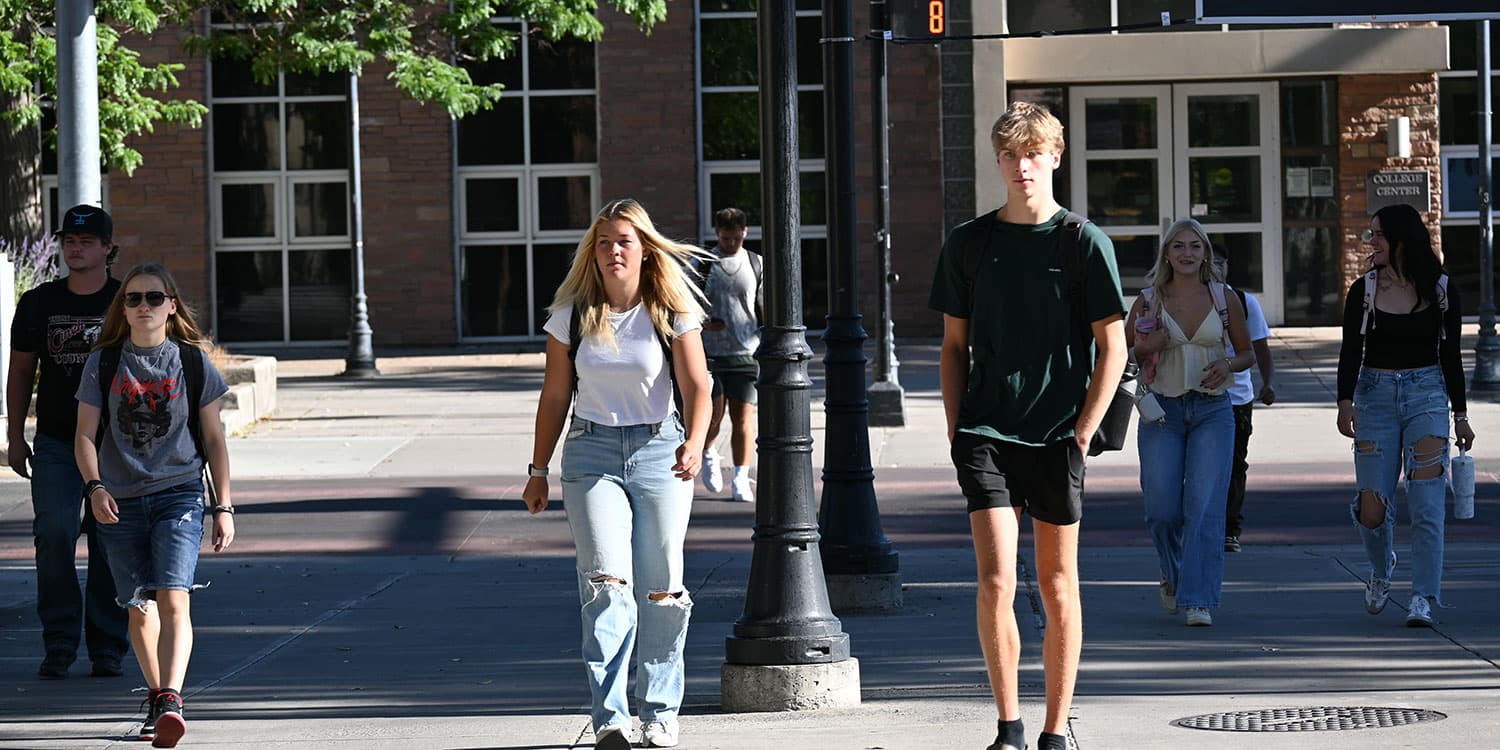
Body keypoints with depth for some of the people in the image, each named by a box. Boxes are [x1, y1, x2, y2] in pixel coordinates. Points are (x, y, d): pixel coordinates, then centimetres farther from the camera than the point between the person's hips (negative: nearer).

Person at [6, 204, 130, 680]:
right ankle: (59, 644, -4)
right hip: (55, 444, 1)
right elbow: (20, 373, 13)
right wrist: (16, 438, 9)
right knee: (54, 534, -12)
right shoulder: (38, 303, 6)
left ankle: (107, 647, 10)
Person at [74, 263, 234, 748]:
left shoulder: (192, 362, 3)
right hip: (121, 502, 2)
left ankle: (171, 701, -28)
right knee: (140, 608, 8)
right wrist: (94, 486, -13)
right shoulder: (103, 363, 5)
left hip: (179, 494, -2)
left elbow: (214, 438, 8)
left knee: (173, 599, -18)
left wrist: (224, 507, 6)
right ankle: (157, 699, 25)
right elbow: (85, 435, 5)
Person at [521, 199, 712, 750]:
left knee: (661, 589, 2)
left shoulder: (672, 312, -1)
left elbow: (697, 387, -5)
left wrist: (694, 442, -23)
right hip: (592, 453, 0)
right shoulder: (572, 316, 2)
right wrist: (538, 470, 11)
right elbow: (555, 396, 9)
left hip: (659, 451, 0)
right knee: (606, 582, -15)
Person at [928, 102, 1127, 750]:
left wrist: (1084, 430, -7)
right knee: (996, 581, -11)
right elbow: (954, 346, 13)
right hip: (986, 433, 1)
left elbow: (1112, 345, -1)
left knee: (1057, 586, 6)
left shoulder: (1084, 243, -1)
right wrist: (957, 432, 4)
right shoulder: (969, 244, 6)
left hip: (1056, 436, -1)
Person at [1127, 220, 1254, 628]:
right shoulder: (1148, 301, 2)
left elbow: (1248, 353, 13)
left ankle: (1199, 600, -10)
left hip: (1213, 411, 0)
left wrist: (1228, 365, -8)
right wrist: (1144, 348, -11)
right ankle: (1172, 575, 28)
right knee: (1162, 510, -2)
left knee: (1205, 506, -11)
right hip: (1162, 410, 0)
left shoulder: (1225, 300, 3)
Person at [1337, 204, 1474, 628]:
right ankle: (1381, 570, 27)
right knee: (1372, 509, -4)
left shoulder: (1440, 290, 2)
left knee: (1426, 505, -9)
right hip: (1376, 394, 1)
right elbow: (1351, 351, -1)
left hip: (1427, 393, -1)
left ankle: (1424, 601, -5)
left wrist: (1460, 415, 7)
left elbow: (1450, 354, 8)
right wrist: (1345, 402, -15)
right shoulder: (1364, 290, 3)